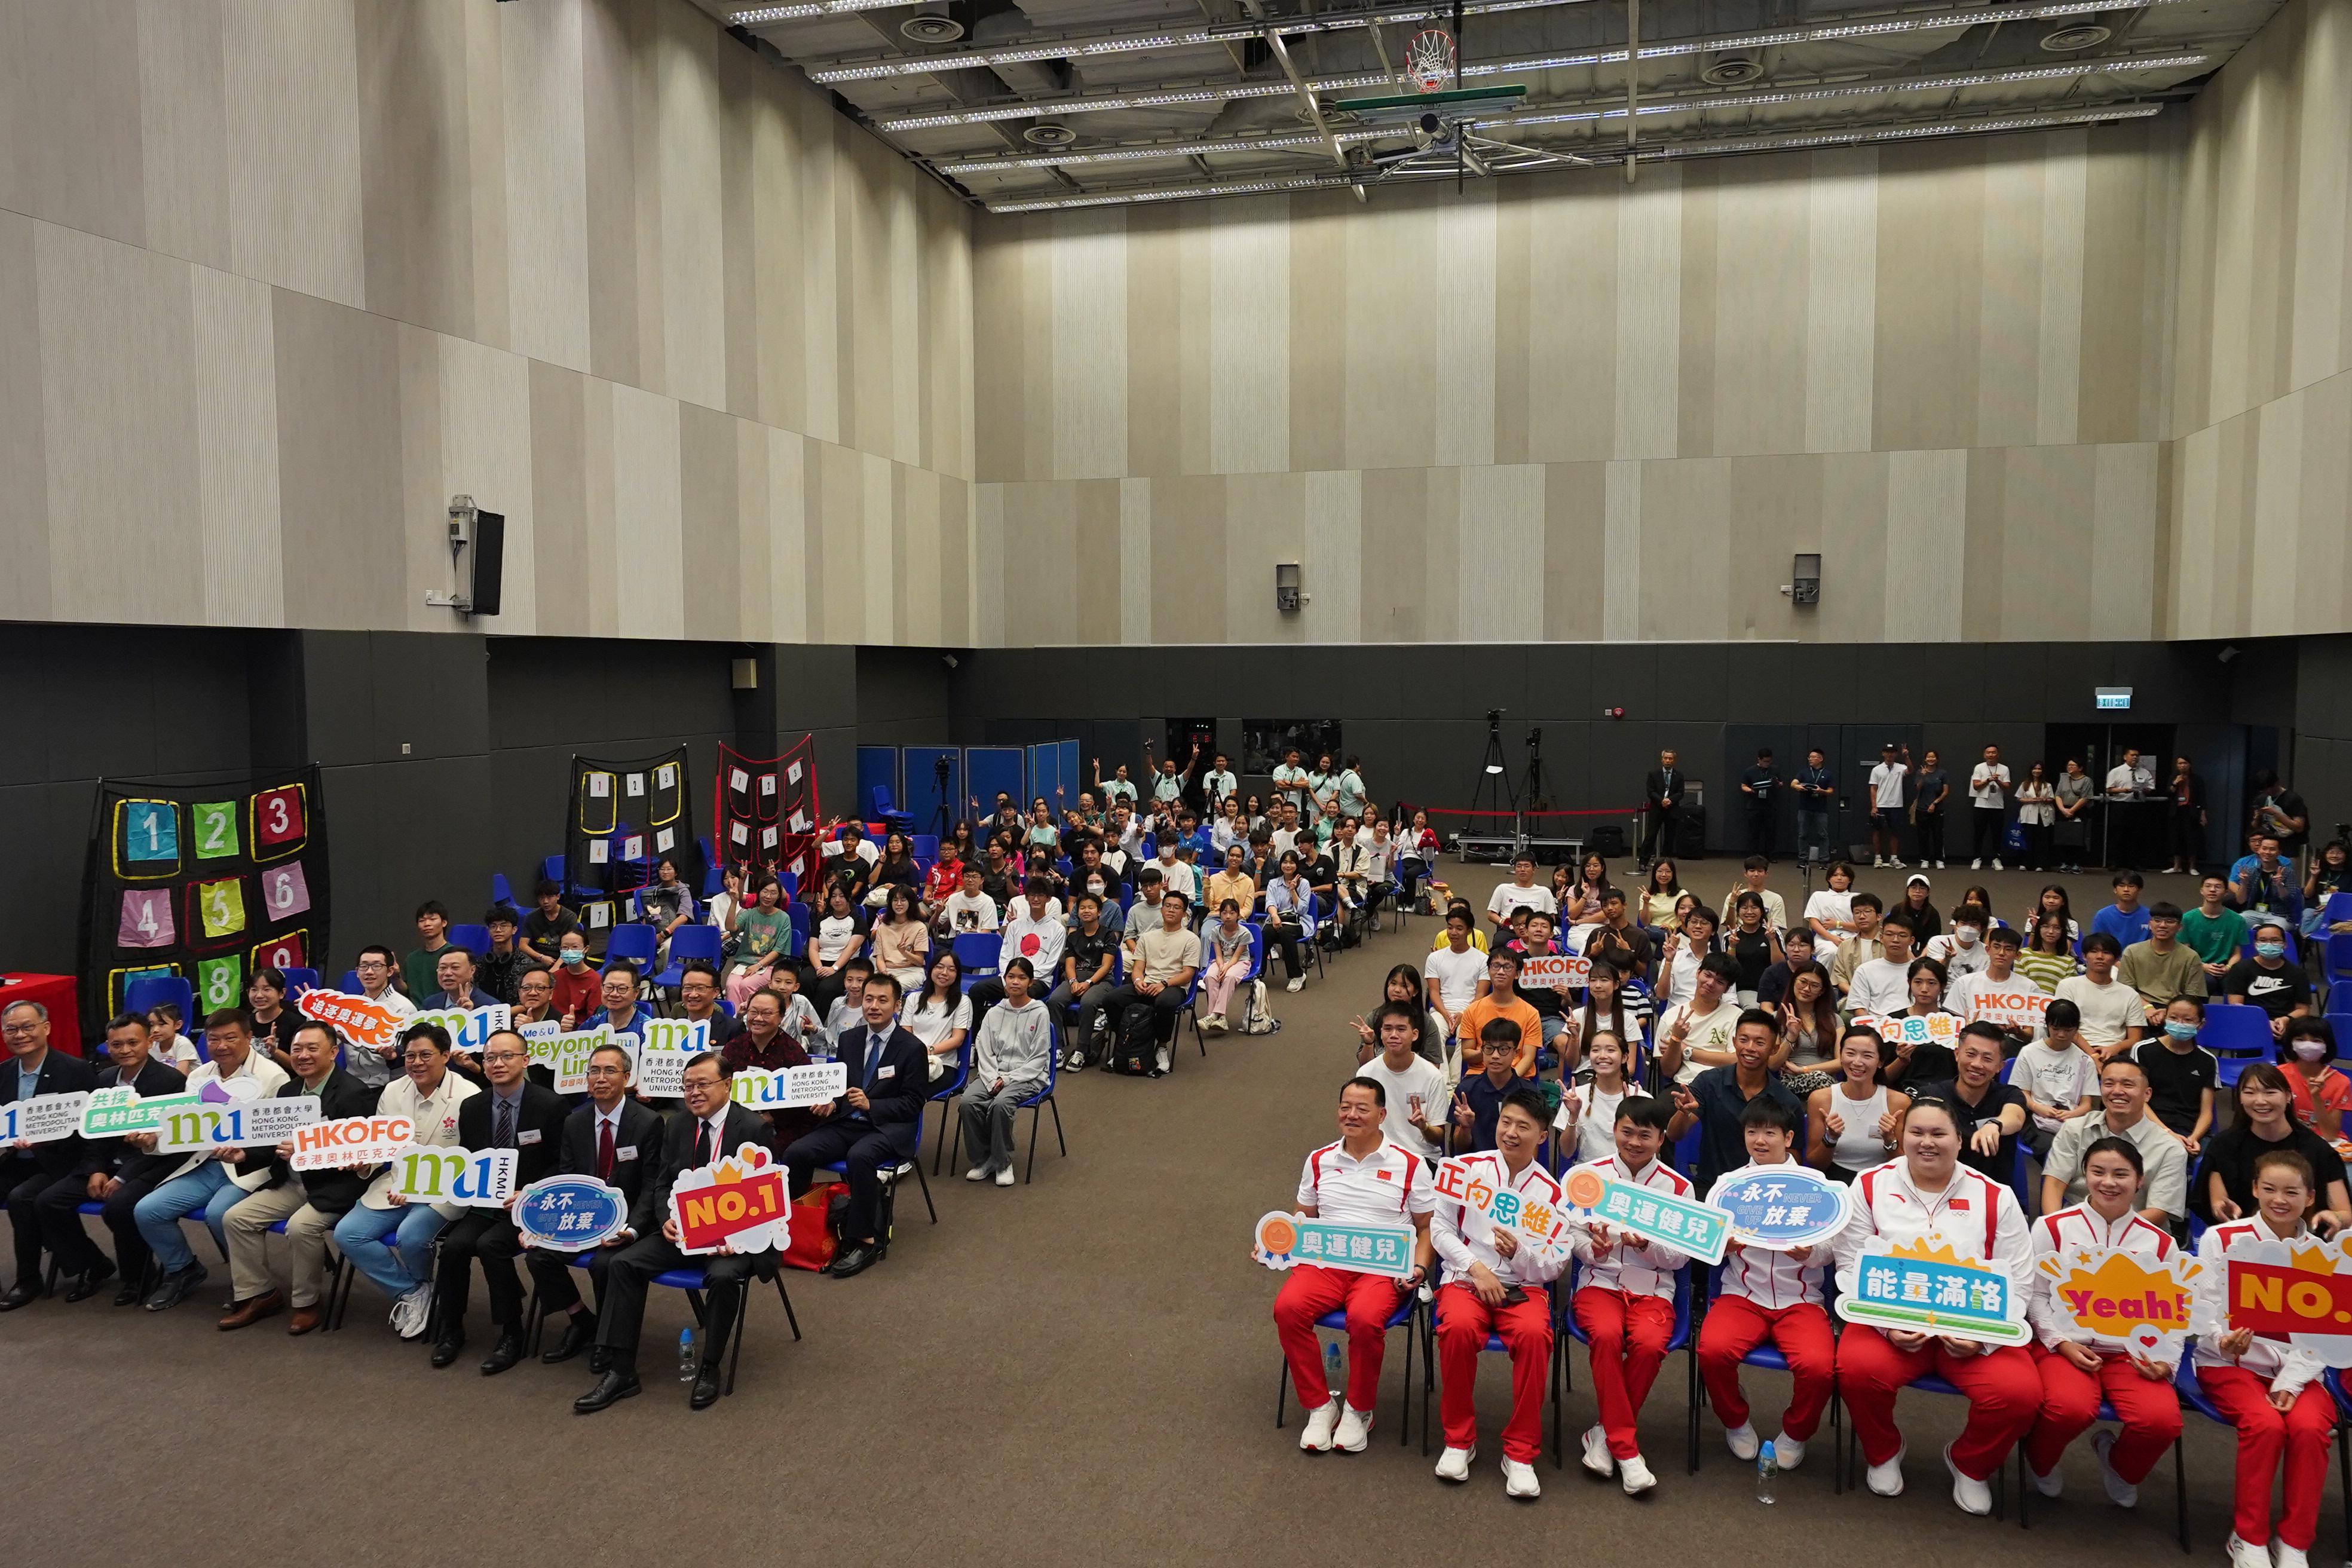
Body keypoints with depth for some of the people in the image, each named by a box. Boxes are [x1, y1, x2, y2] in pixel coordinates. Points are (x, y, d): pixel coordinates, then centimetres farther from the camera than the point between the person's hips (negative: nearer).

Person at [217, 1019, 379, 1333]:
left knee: (301, 1226, -30)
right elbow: (274, 1142, 17)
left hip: (334, 1186, -8)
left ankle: (306, 1303, -6)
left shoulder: (354, 1093, -15)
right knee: (236, 1217, -4)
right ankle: (258, 1295, 10)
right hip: (292, 1183, 8)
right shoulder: (288, 1090, 11)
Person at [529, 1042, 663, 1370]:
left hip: (625, 1222, -5)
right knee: (540, 1254, -17)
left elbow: (651, 1187, -10)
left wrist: (630, 1228, -24)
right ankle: (581, 1323, 7)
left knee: (604, 1262, -30)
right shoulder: (574, 1123, 7)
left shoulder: (648, 1123, -9)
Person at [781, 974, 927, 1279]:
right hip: (846, 1123, 6)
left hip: (889, 1128, -5)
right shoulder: (849, 1039, 13)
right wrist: (830, 1103, -3)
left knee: (859, 1157, -37)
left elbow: (913, 1104, -6)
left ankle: (864, 1241, -26)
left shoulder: (912, 1048, -4)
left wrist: (870, 1105, -18)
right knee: (796, 1152, -20)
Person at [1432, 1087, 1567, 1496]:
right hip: (1465, 1277, 0)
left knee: (1534, 1334, -33)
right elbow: (1440, 1229, 4)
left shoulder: (1550, 1191, 5)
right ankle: (1459, 1439, -11)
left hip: (1524, 1285, 0)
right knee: (1458, 1327, -33)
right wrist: (1477, 1268, -10)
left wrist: (1518, 1252, -16)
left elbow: (1555, 1265, 5)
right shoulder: (1467, 1168, 5)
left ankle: (1521, 1452, -16)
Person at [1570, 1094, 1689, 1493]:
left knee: (1650, 1342, -31)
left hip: (1653, 1288, 0)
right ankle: (1625, 1447, -20)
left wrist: (1646, 1244, -18)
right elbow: (1572, 1235, 5)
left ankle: (1606, 1432, -11)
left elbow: (1681, 1256, 2)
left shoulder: (1677, 1186, 4)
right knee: (1606, 1334, -32)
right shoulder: (1591, 1175, 5)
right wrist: (1593, 1247, -18)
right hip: (1599, 1281, 0)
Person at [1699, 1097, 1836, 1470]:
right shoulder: (1728, 1183, 8)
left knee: (1818, 1365, -29)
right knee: (1713, 1349, -29)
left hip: (1800, 1299, 0)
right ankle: (1737, 1423, 4)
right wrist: (1722, 1246, -22)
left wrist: (1809, 1253, -21)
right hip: (1742, 1295, 1)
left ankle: (1796, 1434, 6)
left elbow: (1829, 1252, 2)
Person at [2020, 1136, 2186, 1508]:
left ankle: (2119, 1465, 13)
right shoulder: (2054, 1227, 3)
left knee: (2163, 1419, -27)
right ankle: (2039, 1464, 6)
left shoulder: (2158, 1243, 9)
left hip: (2131, 1352, 3)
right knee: (2071, 1408, -34)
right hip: (2064, 1344, -2)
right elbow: (2035, 1295, 3)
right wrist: (2062, 1343, -9)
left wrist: (2166, 1361, -8)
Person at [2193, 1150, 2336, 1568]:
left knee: (2309, 1426, -29)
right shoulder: (2221, 1239, -2)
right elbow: (2204, 1311, -4)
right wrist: (2224, 1341, -26)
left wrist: (2291, 1381, -14)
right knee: (2266, 1423, -30)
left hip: (2297, 1368, 2)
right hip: (2230, 1363, -2)